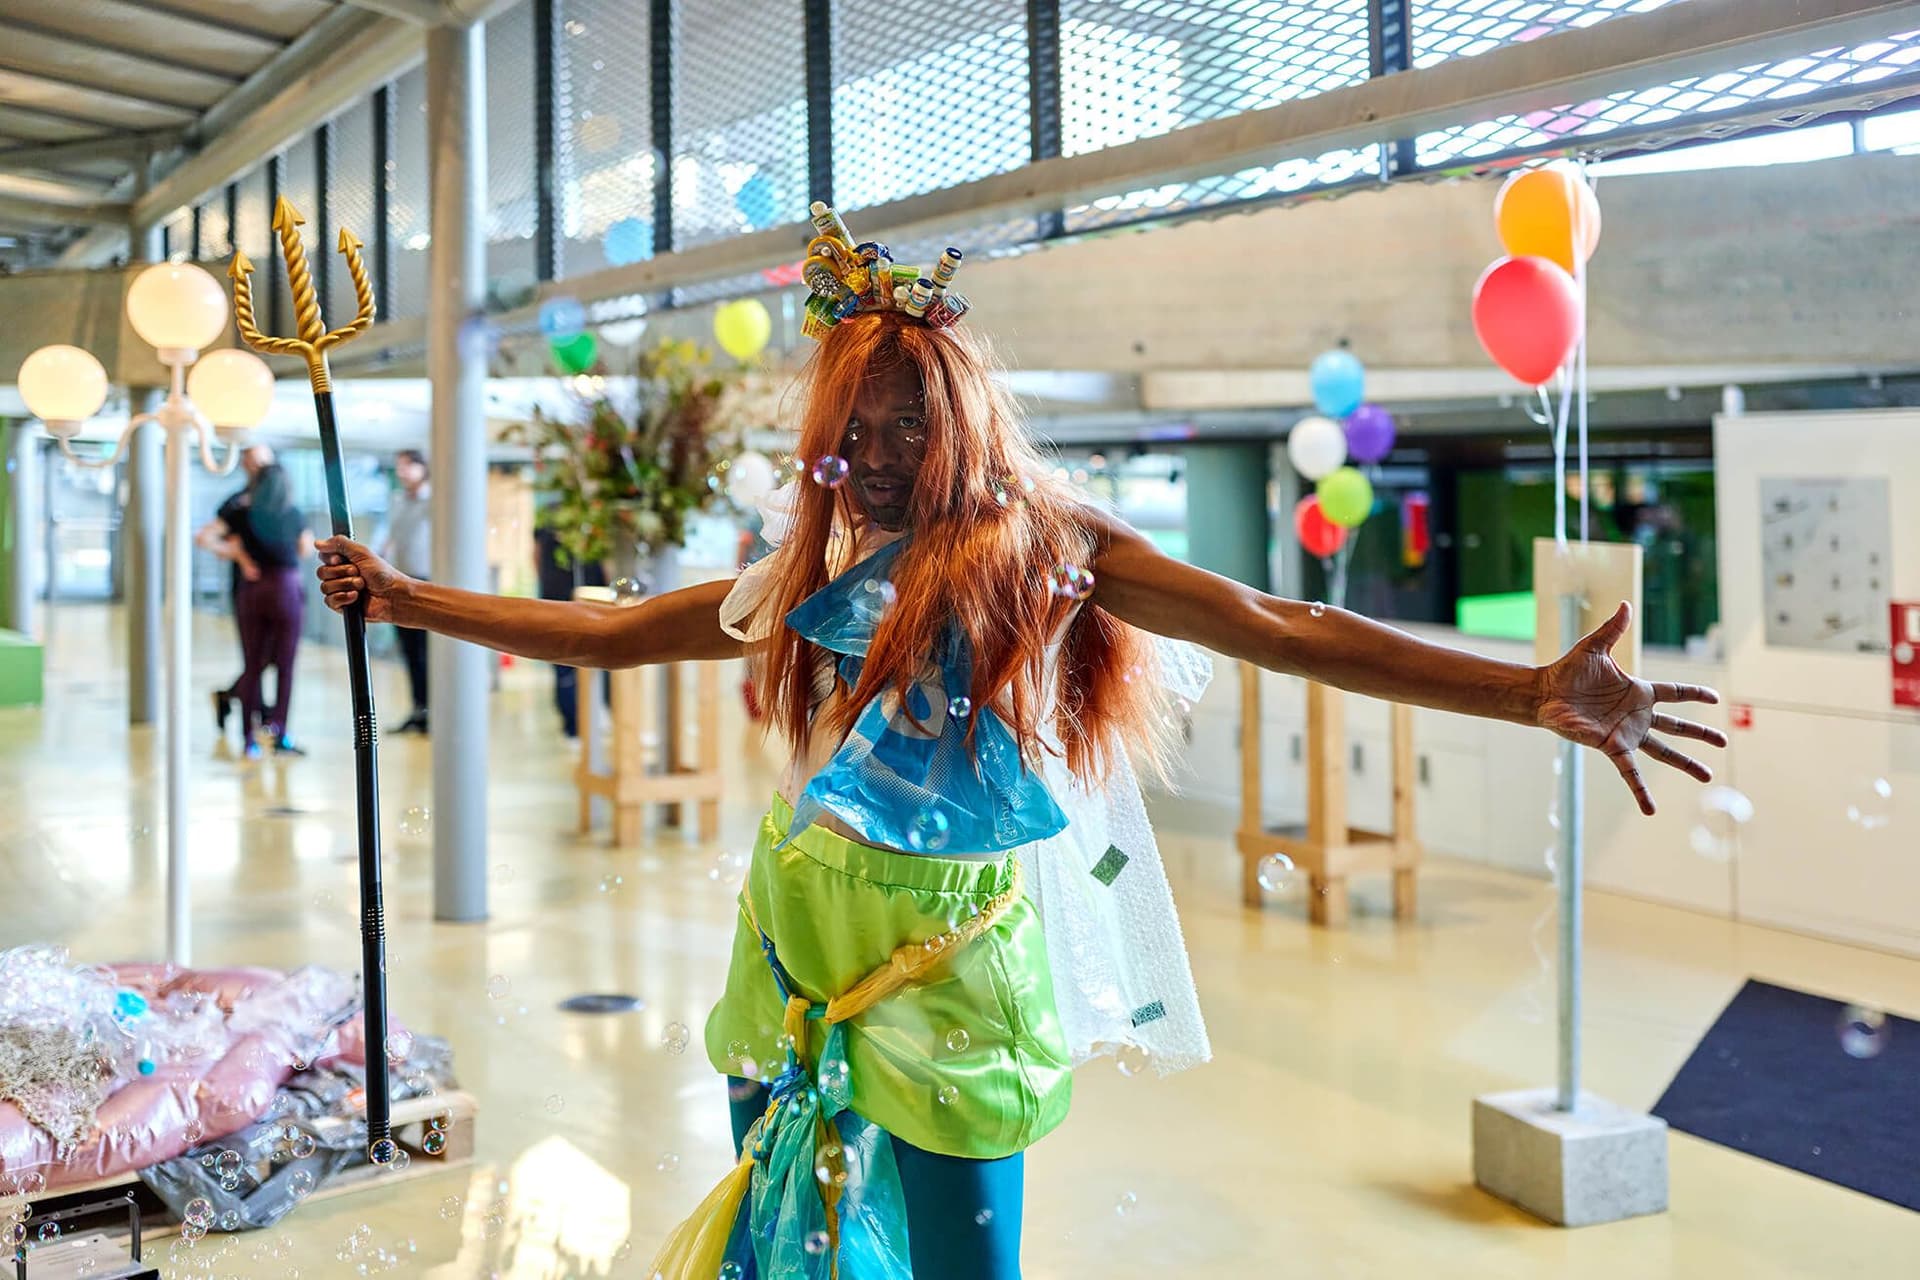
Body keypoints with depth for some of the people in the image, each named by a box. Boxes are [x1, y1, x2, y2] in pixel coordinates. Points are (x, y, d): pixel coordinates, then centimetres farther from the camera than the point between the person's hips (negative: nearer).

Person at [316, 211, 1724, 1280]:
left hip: (950, 949, -5)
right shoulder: (807, 573, 10)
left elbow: (1280, 629, -10)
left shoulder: (1044, 546, -2)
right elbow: (605, 634, 16)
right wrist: (403, 598, 17)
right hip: (795, 936, 5)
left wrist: (1536, 692, -19)